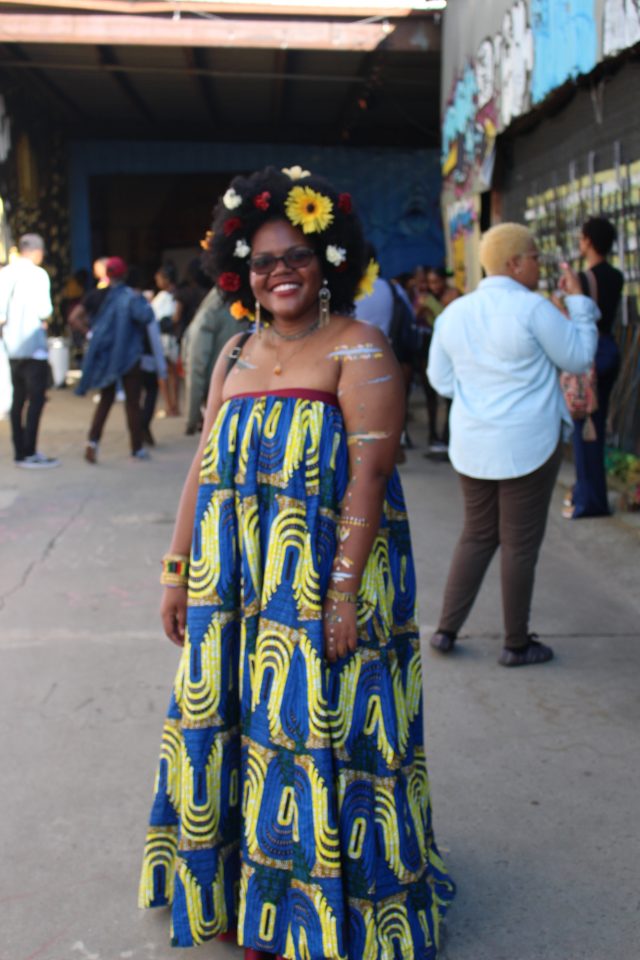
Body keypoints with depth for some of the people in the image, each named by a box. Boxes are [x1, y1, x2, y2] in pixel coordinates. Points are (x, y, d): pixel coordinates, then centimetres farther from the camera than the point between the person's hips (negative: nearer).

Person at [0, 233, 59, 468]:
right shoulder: (37, 274, -11)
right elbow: (44, 310, -17)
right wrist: (45, 318, 3)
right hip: (33, 346, -7)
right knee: (36, 398, -3)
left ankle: (19, 452, 16)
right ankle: (30, 453, -6)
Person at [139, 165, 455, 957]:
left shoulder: (358, 350, -7)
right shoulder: (235, 358, 13)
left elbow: (368, 476, -15)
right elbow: (206, 470, 13)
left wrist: (343, 591, -21)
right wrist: (178, 571, 9)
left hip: (325, 586, -6)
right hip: (240, 590, 6)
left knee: (319, 732, 0)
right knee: (243, 727, 11)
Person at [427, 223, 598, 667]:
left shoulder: (454, 312, 4)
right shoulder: (532, 308, -14)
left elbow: (440, 380, 11)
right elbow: (579, 358, -5)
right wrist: (578, 300, 3)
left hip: (472, 444, 6)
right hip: (528, 443, -6)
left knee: (477, 535, 18)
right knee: (520, 542, 4)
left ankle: (447, 629, 16)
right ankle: (517, 643, 14)